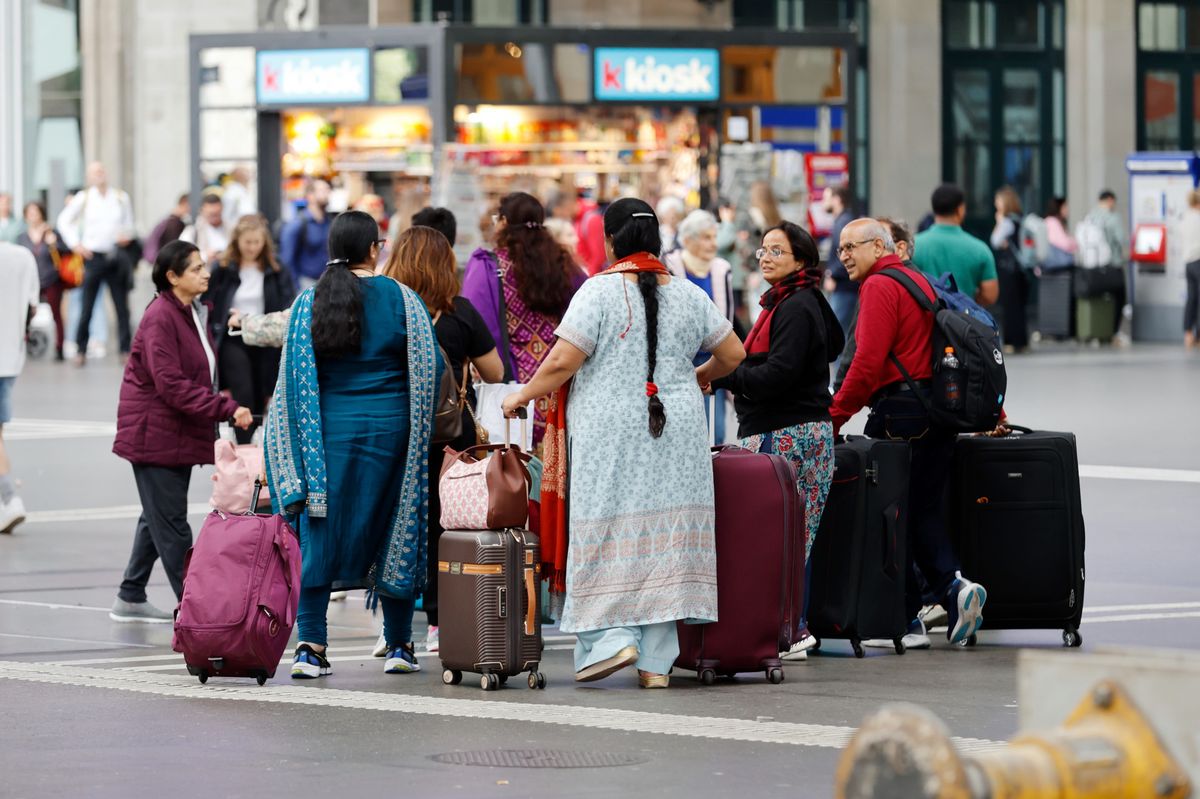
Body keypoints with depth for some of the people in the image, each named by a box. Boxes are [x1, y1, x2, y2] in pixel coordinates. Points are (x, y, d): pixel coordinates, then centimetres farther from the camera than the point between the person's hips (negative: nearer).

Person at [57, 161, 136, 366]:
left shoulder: (121, 197, 8)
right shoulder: (83, 198, 3)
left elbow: (128, 222, 17)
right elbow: (64, 220, 10)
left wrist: (127, 235, -4)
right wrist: (75, 244, 1)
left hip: (116, 256, 2)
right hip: (94, 256, -2)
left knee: (122, 306, 0)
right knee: (87, 306, -2)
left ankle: (125, 350, 5)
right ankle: (80, 351, 5)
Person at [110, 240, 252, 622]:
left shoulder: (194, 313, 10)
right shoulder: (160, 318, -19)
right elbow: (171, 385, -26)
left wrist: (219, 402, 12)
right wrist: (225, 408, -30)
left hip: (179, 433, 10)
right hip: (154, 434, -10)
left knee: (158, 518, 17)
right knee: (171, 525, -6)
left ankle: (131, 599, 27)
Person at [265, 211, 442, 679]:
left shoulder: (308, 303, 1)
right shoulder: (401, 299, -3)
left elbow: (294, 377, 2)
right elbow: (428, 369, -1)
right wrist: (419, 429, 16)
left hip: (329, 429, 1)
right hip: (389, 427, -1)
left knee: (319, 535, 3)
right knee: (394, 532, 9)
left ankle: (311, 645, -6)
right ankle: (399, 645, 13)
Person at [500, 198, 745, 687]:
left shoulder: (600, 291, -8)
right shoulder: (687, 295, 6)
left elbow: (562, 362, -12)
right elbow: (733, 354, 13)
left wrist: (522, 397, 3)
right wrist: (702, 376, 34)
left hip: (611, 433, -4)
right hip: (678, 435, 4)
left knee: (606, 535, 2)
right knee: (666, 534, 4)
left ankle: (611, 636, -11)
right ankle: (657, 661, 4)